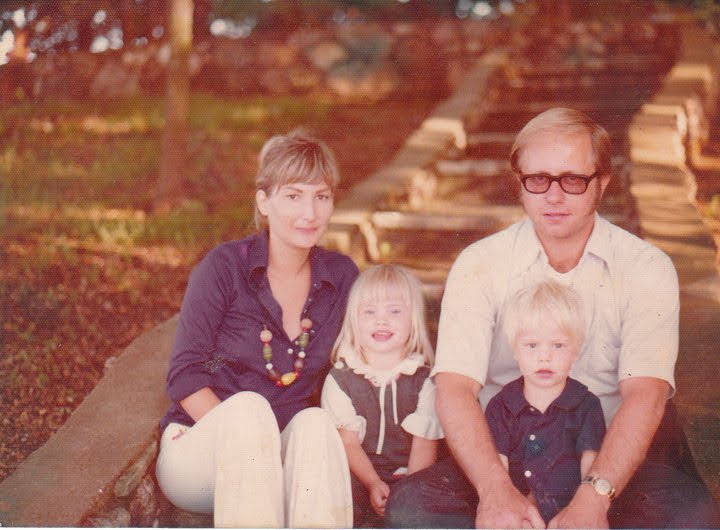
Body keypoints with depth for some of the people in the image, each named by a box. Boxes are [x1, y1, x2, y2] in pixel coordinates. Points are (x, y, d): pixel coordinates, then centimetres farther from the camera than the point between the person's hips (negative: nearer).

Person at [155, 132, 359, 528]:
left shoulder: (341, 276, 4)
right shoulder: (224, 267, -6)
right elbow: (185, 377, -8)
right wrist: (241, 434, -22)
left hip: (284, 459, 2)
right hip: (200, 457, -2)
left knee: (315, 423, -31)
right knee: (248, 406, -34)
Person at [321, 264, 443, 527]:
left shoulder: (424, 380, 4)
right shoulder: (340, 379, 5)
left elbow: (424, 444, -1)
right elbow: (348, 441, -1)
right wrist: (373, 484, -15)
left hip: (408, 479, 0)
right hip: (358, 479, 0)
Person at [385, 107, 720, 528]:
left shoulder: (647, 268, -3)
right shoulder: (479, 265, -3)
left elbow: (645, 393, -15)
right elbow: (455, 387, -14)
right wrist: (496, 490, -31)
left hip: (614, 456, 0)